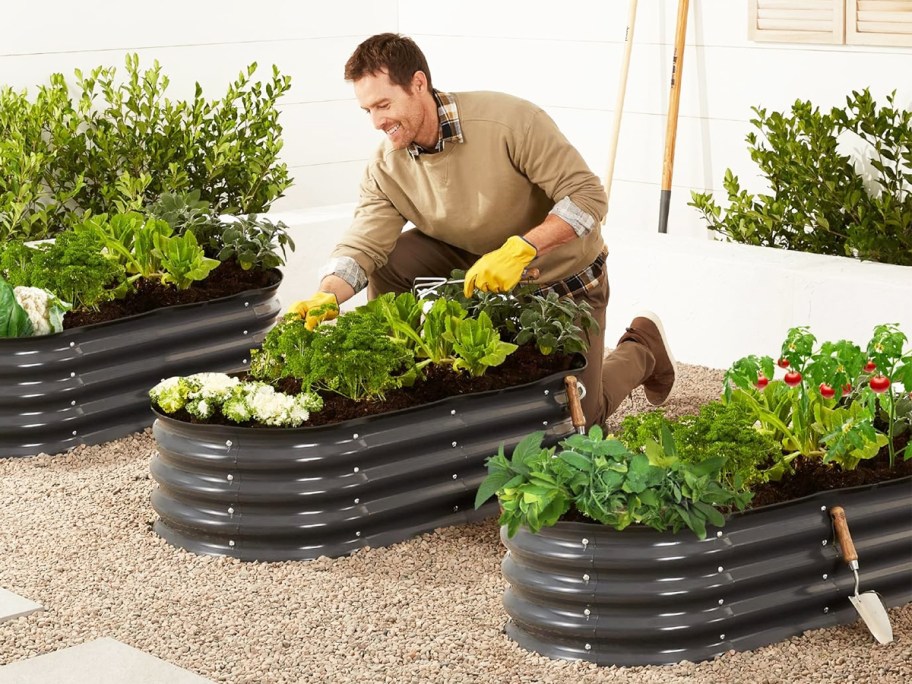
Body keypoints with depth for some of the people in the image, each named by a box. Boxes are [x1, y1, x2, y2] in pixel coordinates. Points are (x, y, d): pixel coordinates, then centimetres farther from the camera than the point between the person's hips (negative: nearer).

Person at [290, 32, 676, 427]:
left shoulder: (509, 121, -31)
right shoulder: (385, 169, -14)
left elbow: (588, 196, -30)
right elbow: (361, 246, -21)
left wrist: (518, 250, -43)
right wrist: (327, 297, -43)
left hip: (563, 277, -4)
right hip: (479, 263, 5)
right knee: (390, 260, -18)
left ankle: (641, 348, 28)